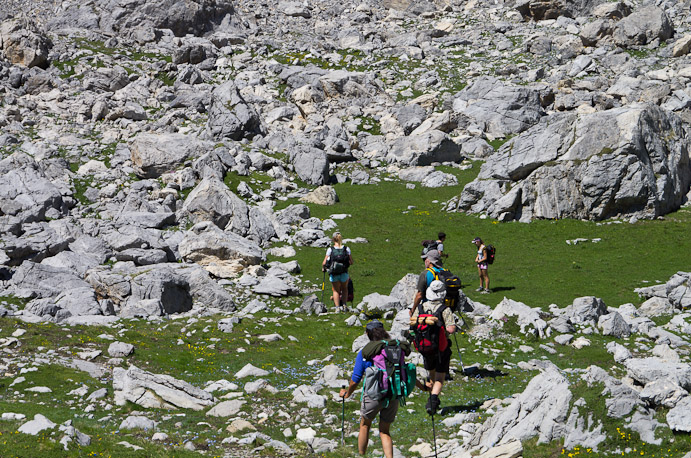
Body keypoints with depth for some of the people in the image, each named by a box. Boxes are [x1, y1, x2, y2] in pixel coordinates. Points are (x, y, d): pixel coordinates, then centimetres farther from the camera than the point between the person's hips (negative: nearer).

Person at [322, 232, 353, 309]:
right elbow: (351, 262, -1)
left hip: (333, 274, -1)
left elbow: (324, 263, -7)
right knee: (344, 289, 26)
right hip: (344, 273, 1)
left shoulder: (330, 249, -7)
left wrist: (323, 268, 14)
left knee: (336, 291, 18)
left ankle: (337, 308, 9)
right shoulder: (346, 249, -3)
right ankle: (344, 304, 9)